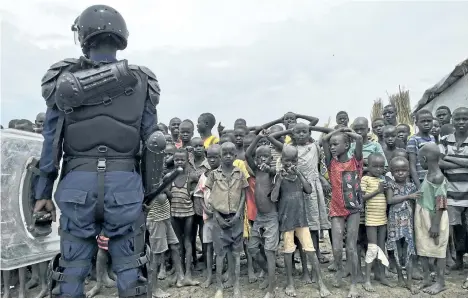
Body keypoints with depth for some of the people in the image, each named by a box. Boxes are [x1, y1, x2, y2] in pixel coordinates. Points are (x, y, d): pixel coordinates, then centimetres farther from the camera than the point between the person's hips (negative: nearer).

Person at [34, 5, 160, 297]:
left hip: (77, 183, 1)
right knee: (129, 268, 9)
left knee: (72, 269, 14)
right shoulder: (140, 83, 3)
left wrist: (43, 191, 13)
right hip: (124, 183, 0)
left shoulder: (64, 80, 3)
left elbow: (51, 140, 6)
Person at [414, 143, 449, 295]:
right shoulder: (428, 175, 7)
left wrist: (435, 225, -21)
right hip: (423, 217, 9)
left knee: (438, 249, 5)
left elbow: (441, 204, -21)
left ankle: (440, 282, 19)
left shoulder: (437, 177, -20)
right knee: (422, 248, 15)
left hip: (434, 219, -9)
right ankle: (426, 278, 28)